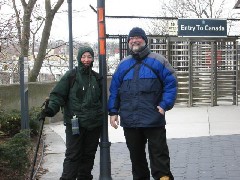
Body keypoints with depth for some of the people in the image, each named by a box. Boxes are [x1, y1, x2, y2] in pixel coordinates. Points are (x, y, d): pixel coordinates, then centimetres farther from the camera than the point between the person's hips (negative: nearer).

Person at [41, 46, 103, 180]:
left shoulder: (96, 77, 13)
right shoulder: (71, 76, -2)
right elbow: (58, 94, -8)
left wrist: (103, 114, 21)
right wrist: (51, 109, -23)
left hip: (94, 123, 5)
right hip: (75, 123, -5)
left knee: (89, 154, 11)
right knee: (73, 155, -6)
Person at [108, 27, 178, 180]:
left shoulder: (158, 61, 1)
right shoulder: (123, 64, 12)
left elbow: (171, 83, -2)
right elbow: (114, 89, 13)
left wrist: (165, 105, -12)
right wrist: (113, 111, 6)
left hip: (154, 120, -4)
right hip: (130, 121, 4)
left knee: (159, 154, -2)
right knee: (136, 155, 14)